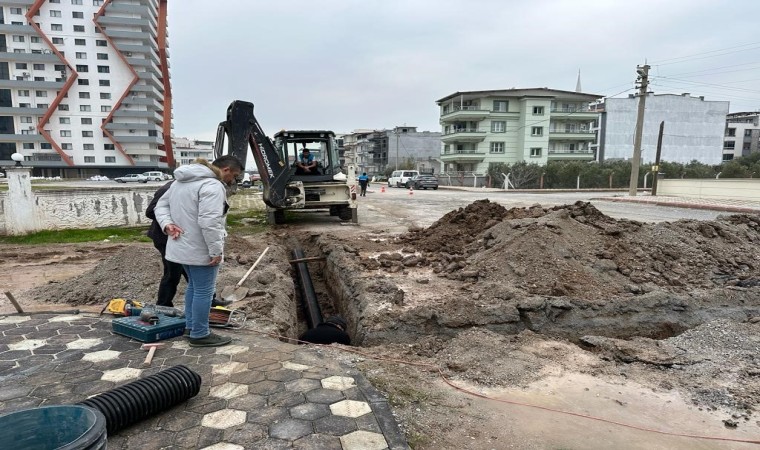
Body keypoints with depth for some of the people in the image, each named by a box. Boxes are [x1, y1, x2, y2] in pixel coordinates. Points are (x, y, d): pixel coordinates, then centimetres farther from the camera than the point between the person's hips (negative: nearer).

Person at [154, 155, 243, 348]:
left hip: (182, 246, 10)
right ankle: (200, 335, 11)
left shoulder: (181, 181, 13)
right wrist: (216, 250, -22)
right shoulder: (212, 185, -20)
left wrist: (167, 223, 1)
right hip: (200, 250, -10)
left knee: (193, 286, 22)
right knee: (203, 292, 1)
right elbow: (209, 222, -28)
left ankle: (191, 325, 34)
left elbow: (161, 204, 16)